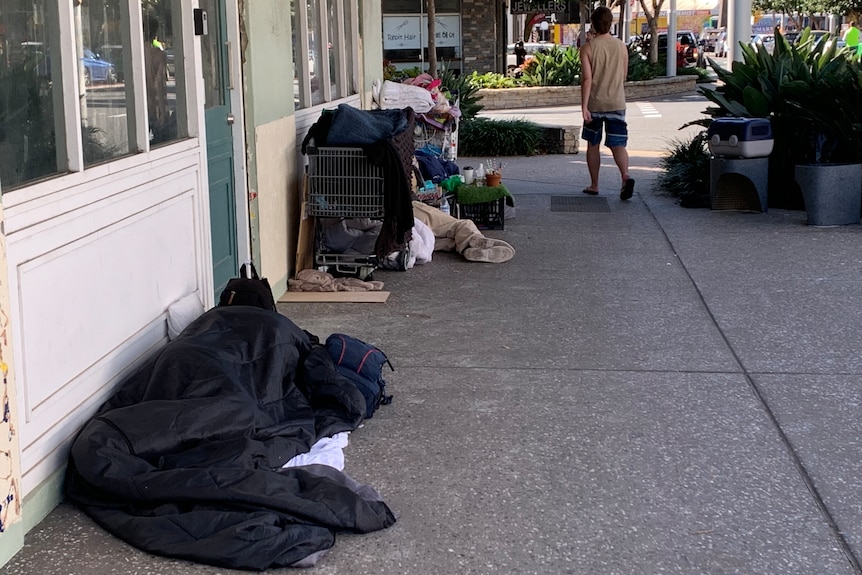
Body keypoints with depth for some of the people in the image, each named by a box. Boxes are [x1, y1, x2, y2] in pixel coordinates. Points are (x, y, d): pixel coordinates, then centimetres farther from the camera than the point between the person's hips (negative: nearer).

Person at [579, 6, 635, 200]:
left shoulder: (588, 48, -8)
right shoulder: (621, 46, 3)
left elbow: (587, 79, -16)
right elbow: (623, 77, 12)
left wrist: (584, 107, -18)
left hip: (594, 104, -2)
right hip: (616, 103, 2)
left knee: (593, 144, 13)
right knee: (618, 144, 1)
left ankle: (594, 185, 20)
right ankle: (625, 176, -24)